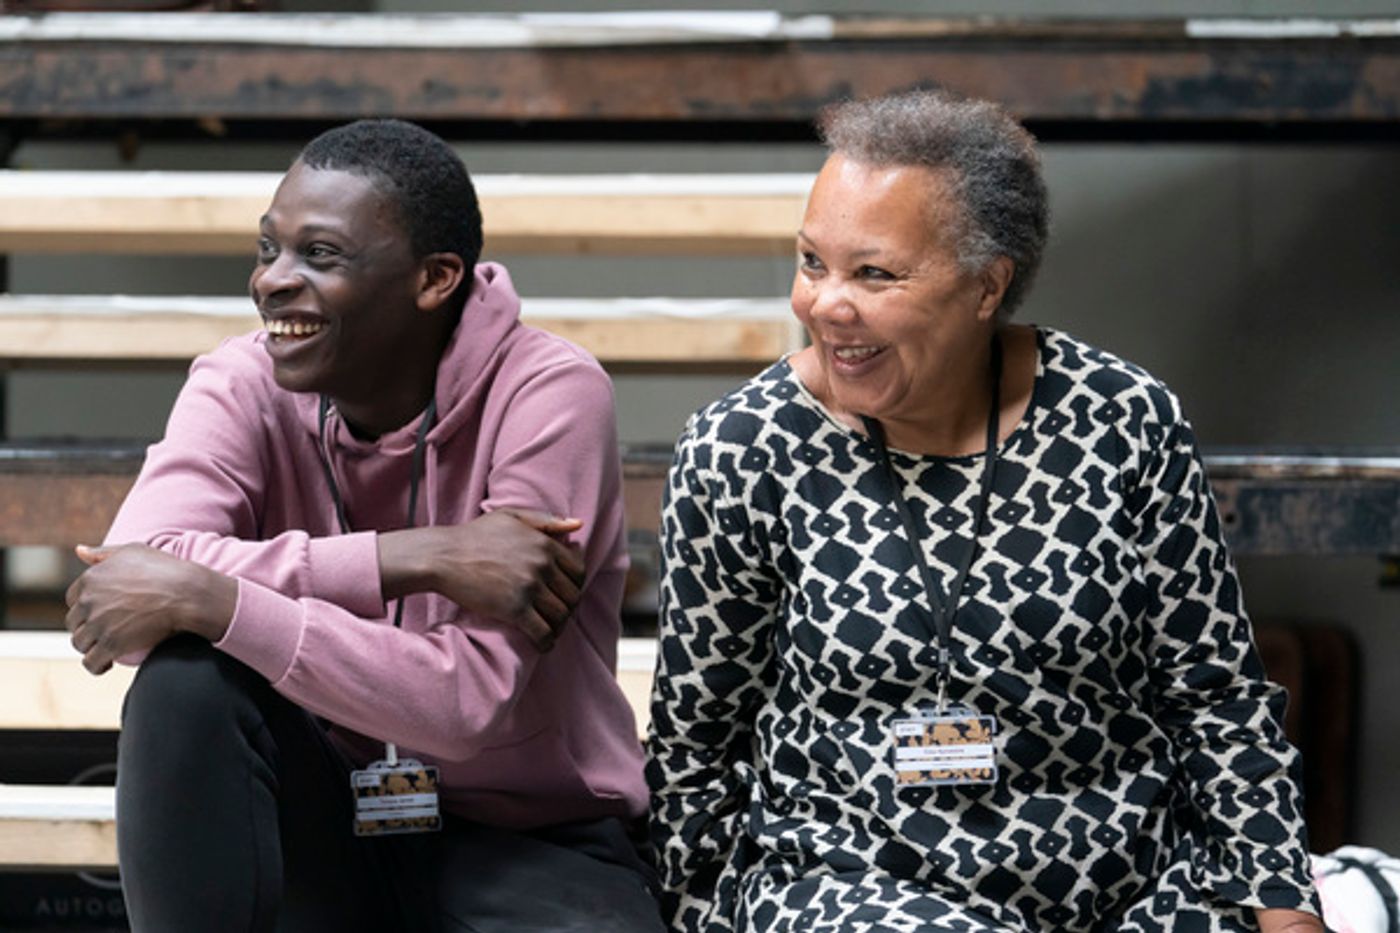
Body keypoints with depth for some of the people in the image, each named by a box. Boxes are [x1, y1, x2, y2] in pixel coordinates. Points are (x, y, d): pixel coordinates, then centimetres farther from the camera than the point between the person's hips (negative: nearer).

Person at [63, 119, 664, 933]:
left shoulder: (551, 394, -16)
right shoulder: (246, 385, -6)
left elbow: (467, 703, -24)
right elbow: (127, 573, -26)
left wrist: (213, 601, -30)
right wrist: (413, 558, -30)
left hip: (530, 844, -3)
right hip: (324, 824, 3)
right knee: (187, 682, -26)